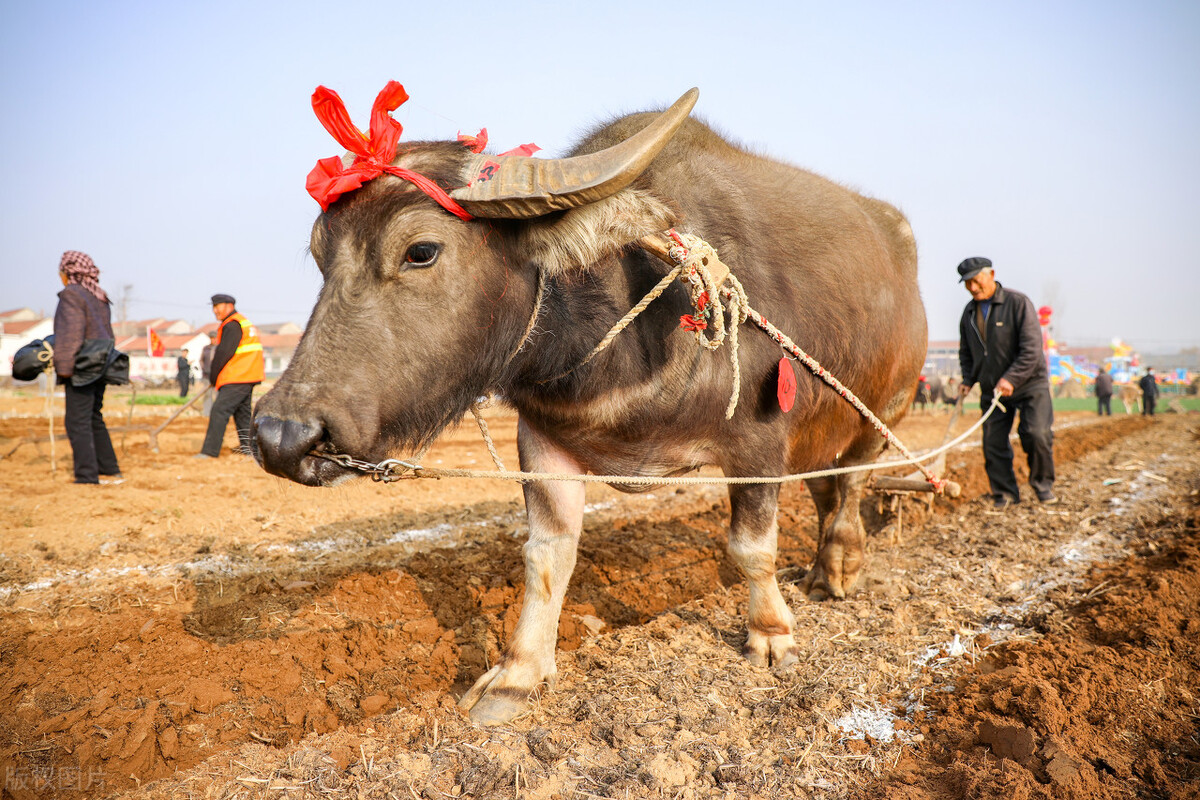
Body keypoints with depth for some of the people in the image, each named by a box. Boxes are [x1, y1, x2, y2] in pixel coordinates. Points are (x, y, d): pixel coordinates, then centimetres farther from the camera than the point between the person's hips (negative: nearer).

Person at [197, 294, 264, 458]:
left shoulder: (232, 325, -12)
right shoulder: (244, 322, 21)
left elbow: (223, 353, -15)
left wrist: (212, 377, -3)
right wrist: (216, 377, 20)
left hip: (237, 379, -10)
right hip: (248, 377, 10)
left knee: (219, 410, -12)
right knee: (242, 412, 15)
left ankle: (209, 451, -14)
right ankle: (249, 449, 19)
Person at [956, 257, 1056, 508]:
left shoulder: (1018, 303, -10)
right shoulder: (969, 313, 8)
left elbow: (1031, 348, -15)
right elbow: (965, 352, 21)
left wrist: (1010, 378, -23)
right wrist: (967, 380, 5)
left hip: (1030, 385, -5)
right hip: (991, 389, 5)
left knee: (1037, 434, -15)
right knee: (993, 442, -1)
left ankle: (1043, 483, 8)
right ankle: (1005, 493, 13)